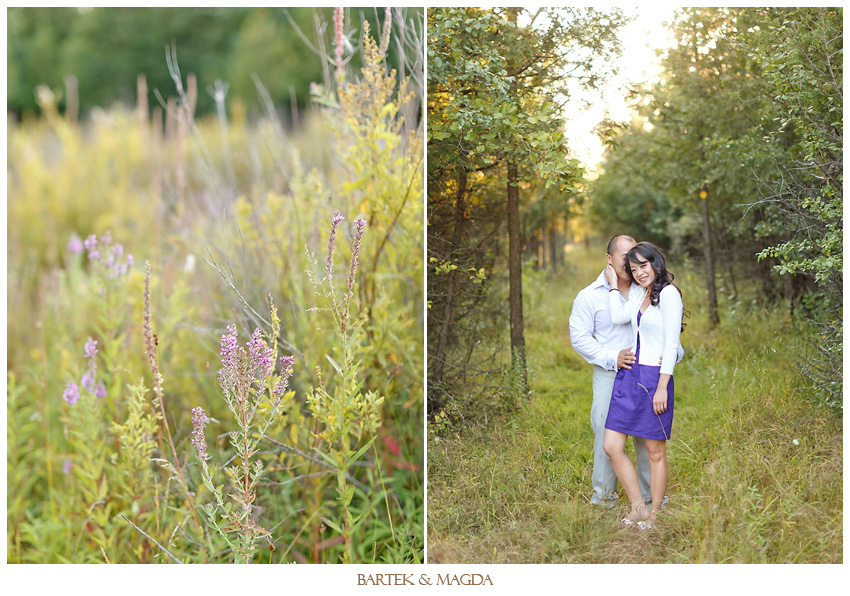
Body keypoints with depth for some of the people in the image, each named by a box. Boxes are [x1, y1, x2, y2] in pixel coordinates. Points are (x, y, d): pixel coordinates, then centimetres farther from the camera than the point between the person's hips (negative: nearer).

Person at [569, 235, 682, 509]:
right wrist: (612, 358, -14)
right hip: (609, 376, -2)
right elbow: (579, 337, -2)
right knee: (607, 435, -2)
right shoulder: (589, 296, 1)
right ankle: (603, 493, 14)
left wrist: (674, 350, -2)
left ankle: (651, 494, 18)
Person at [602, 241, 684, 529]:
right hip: (628, 375, 8)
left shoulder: (668, 293, -9)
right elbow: (618, 317, -1)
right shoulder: (639, 293, 15)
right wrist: (613, 283, 7)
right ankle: (638, 509, 13)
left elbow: (671, 344, -13)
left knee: (655, 451, 4)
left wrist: (662, 387, -16)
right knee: (611, 446, 2)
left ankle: (654, 515, 17)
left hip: (654, 376, -8)